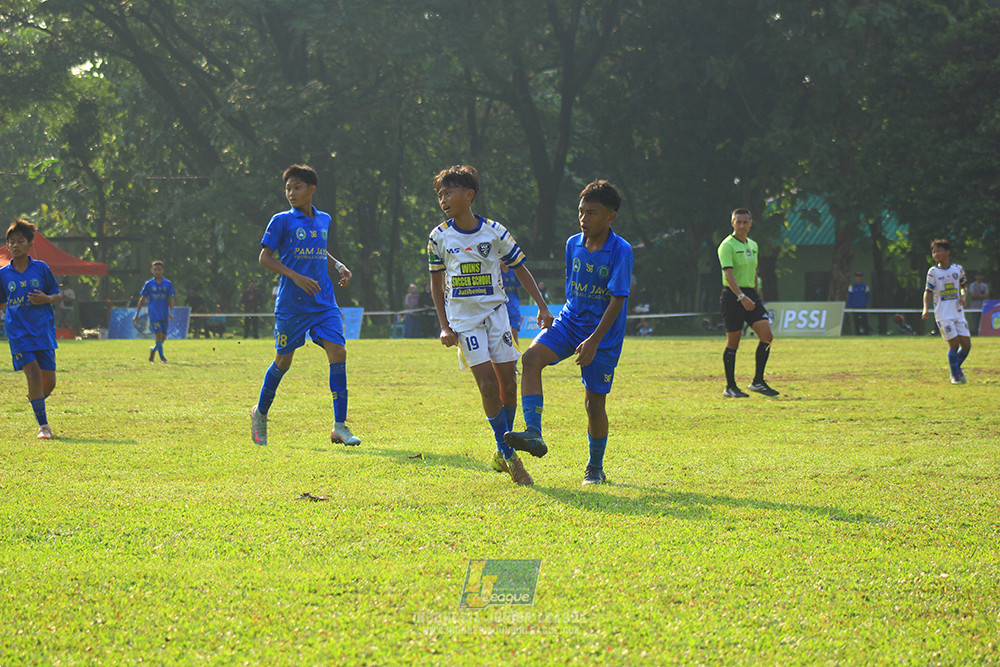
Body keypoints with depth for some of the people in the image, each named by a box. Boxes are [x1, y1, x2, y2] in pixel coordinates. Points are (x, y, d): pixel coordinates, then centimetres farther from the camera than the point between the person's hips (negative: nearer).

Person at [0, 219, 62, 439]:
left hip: (43, 331, 1)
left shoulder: (41, 268, 3)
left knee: (49, 382, -1)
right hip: (18, 333, -1)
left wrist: (47, 299, -11)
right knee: (33, 374, -17)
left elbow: (58, 295, 10)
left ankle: (34, 399, 35)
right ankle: (43, 425, -7)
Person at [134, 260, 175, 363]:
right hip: (153, 313, -3)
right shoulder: (148, 284, 2)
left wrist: (171, 312, -11)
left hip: (164, 314, 3)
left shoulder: (168, 284, 6)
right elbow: (142, 299, 7)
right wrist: (137, 314, 6)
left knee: (163, 337, 6)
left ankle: (153, 349, 34)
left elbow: (171, 299, 4)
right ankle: (162, 357, -8)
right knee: (158, 334, -14)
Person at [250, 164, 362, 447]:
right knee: (283, 360, 6)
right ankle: (260, 413, 31)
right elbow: (265, 258, -7)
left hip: (324, 303, 4)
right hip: (291, 304, -4)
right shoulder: (282, 221, -4)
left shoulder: (323, 220, 12)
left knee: (338, 352, -11)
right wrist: (296, 277, -18)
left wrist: (338, 265, 10)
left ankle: (340, 426, -8)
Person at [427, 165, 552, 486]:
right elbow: (436, 282, 7)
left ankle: (502, 453, 15)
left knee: (508, 381, -1)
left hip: (495, 313, 1)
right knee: (487, 382, -13)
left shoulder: (495, 232, -3)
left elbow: (521, 269, 7)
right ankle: (507, 454, -6)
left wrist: (542, 306, -1)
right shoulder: (439, 237, -2)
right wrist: (444, 326, 0)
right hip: (463, 318, -1)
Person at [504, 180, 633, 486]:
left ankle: (595, 468, 20)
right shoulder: (573, 244, 4)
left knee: (594, 402, -1)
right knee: (531, 358, -23)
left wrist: (594, 340, -24)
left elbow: (618, 300, -18)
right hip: (569, 321, 5)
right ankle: (534, 435, -30)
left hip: (603, 334, -4)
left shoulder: (621, 251, -14)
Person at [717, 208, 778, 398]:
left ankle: (758, 382, 1)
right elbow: (728, 275, -20)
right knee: (733, 343, -2)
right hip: (732, 296, -7)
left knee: (767, 335, -7)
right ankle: (730, 387, 7)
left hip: (750, 295, 7)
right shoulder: (727, 245, -9)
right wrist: (741, 297, -31)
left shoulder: (753, 245, 16)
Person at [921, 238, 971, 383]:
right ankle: (954, 374, 10)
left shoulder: (958, 269, 8)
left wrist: (963, 297, -1)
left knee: (966, 345, -1)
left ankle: (957, 367, 26)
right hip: (943, 315, -3)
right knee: (954, 344, -11)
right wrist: (926, 309, -18)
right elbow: (928, 292, -3)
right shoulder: (933, 272, 0)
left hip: (958, 313, 3)